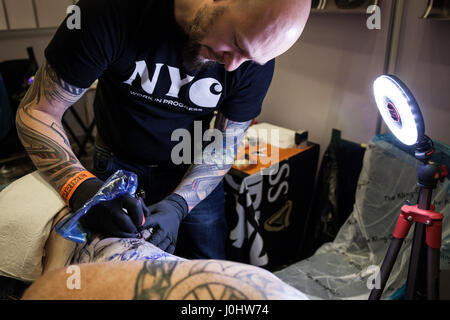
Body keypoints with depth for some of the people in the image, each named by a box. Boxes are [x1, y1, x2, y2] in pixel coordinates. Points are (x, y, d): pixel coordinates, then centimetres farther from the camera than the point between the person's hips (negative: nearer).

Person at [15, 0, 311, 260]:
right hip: (119, 165, 0)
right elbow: (37, 110, -22)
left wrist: (177, 205, -27)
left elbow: (225, 148, -12)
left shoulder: (255, 59, -22)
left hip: (193, 173, 1)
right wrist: (81, 187, -38)